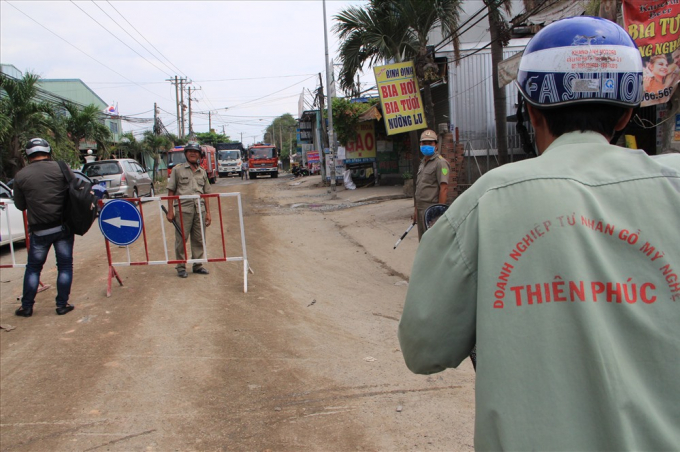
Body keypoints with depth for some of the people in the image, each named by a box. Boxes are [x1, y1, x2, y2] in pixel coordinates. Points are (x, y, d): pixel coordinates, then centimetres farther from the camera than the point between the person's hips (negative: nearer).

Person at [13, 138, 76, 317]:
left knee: (33, 267, 15)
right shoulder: (60, 167, -6)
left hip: (39, 230, 1)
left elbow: (20, 205, 6)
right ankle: (62, 304, 14)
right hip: (63, 226, -1)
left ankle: (26, 306, 20)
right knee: (65, 265, 11)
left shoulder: (20, 176, -3)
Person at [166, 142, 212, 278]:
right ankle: (181, 267, 8)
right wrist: (170, 210, -4)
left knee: (199, 239, 6)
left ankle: (198, 265, 18)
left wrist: (208, 213, 9)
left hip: (199, 209, 3)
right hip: (183, 209, -3)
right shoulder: (178, 170, 5)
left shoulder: (202, 172, 16)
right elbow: (171, 191, 3)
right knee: (181, 239, -1)